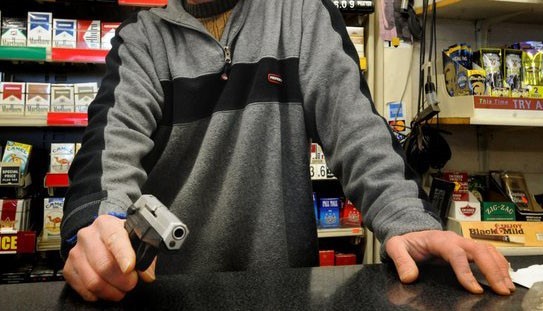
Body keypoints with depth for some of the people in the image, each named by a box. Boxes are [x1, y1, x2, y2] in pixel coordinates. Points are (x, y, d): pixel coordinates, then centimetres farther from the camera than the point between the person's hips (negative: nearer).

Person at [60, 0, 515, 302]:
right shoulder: (140, 39, 2)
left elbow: (351, 118, -9)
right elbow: (115, 133, -14)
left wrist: (405, 219, -24)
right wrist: (97, 223, -35)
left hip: (283, 272, 0)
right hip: (165, 278, 1)